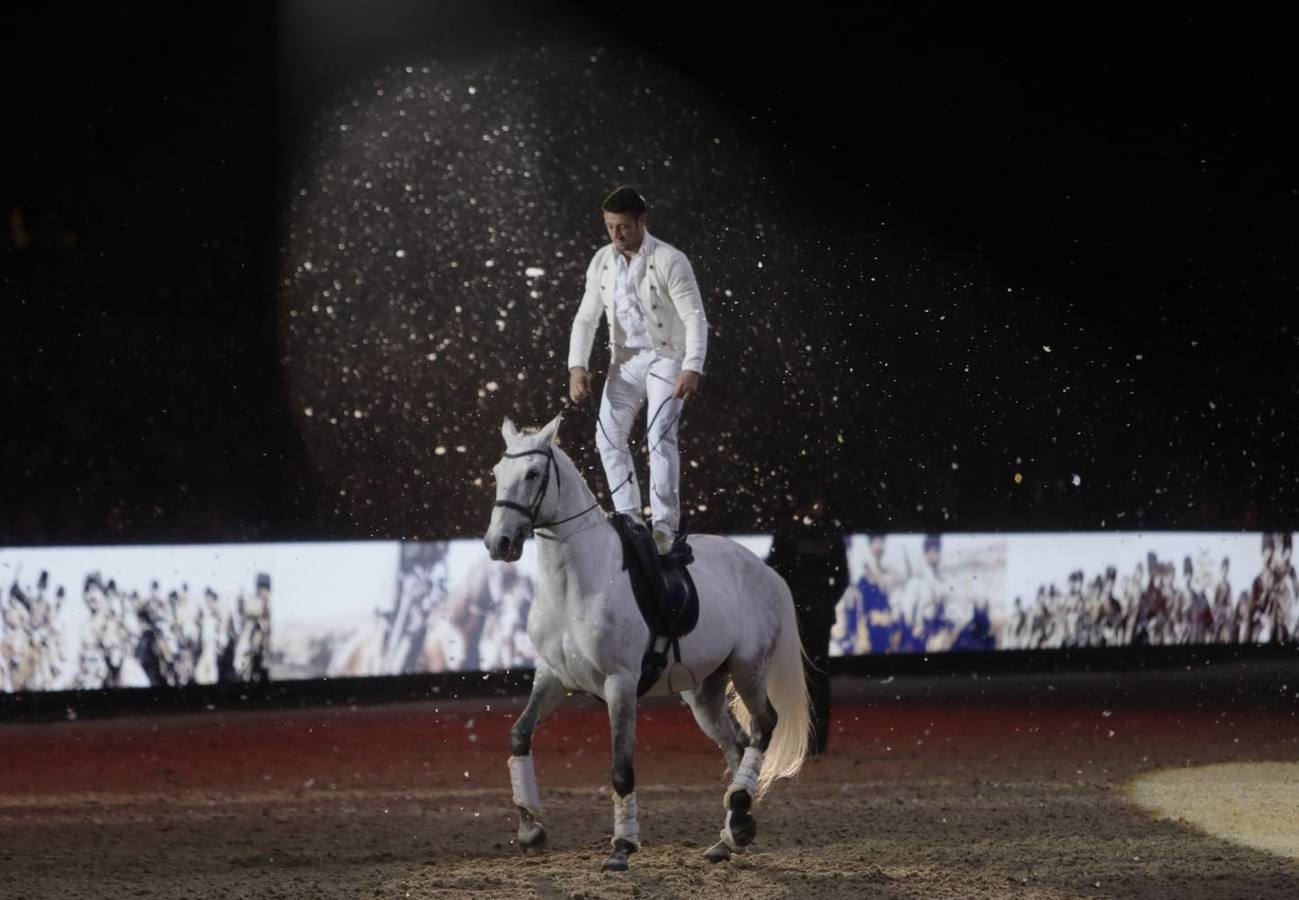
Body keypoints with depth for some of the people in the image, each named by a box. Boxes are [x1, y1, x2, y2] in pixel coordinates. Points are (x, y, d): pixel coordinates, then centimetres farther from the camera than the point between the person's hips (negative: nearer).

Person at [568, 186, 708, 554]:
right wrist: (577, 367, -7)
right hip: (625, 358, 6)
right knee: (609, 436, -1)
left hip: (665, 356, -6)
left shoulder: (670, 261, -16)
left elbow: (695, 318, -19)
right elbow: (586, 318, 6)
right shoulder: (602, 262, 1)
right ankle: (628, 518, 10)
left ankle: (665, 525, -14)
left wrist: (692, 369, -31)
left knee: (660, 434, -17)